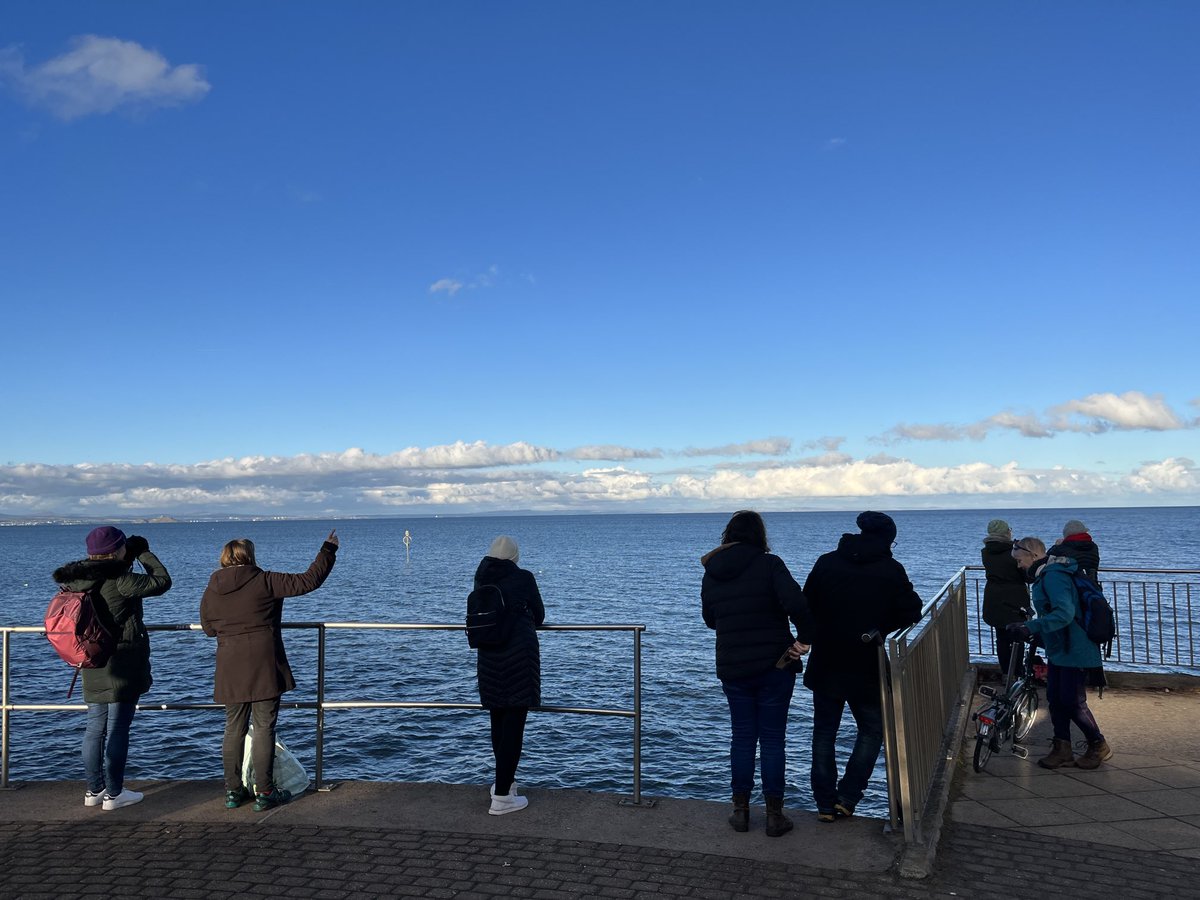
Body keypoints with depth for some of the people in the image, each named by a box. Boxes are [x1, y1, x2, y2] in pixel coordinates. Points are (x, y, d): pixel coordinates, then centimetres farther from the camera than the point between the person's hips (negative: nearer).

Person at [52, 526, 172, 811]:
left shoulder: (79, 581, 4)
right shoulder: (119, 581, -18)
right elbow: (162, 581, -12)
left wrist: (131, 556, 16)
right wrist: (143, 552, -1)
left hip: (93, 666, 8)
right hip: (122, 666, -7)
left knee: (95, 727, 14)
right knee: (118, 729, 0)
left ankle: (94, 790, 23)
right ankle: (113, 793, 7)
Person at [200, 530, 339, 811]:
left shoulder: (211, 590, 5)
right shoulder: (265, 582, -9)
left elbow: (208, 628, 17)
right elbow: (309, 581, -8)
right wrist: (328, 549, 3)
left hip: (230, 671, 4)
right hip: (264, 668, -4)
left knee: (234, 729, 14)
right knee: (264, 728, 2)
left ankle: (233, 791, 19)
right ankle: (264, 792, 6)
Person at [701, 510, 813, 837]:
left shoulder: (710, 574, 3)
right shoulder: (769, 564, -11)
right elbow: (796, 603, -25)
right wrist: (804, 638, -12)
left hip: (732, 669, 3)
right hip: (775, 666, -3)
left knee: (742, 738, 14)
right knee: (772, 739, 6)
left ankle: (741, 810, 19)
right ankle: (774, 815, 13)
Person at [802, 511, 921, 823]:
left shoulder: (826, 562, -1)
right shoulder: (891, 570, -7)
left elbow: (806, 607, 3)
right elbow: (911, 612, -6)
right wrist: (879, 628, 9)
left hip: (825, 666, 2)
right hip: (867, 669, -2)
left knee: (824, 733, 13)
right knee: (872, 731, 16)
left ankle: (825, 804, 13)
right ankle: (847, 797, 9)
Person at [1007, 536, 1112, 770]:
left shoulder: (1054, 576, -21)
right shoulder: (1044, 576, 12)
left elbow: (1064, 613, -33)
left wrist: (1030, 627, -38)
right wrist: (1031, 630, 17)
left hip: (1074, 652, -10)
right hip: (1058, 650, 10)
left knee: (1073, 703, -1)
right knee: (1055, 700, 10)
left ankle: (1099, 746, 17)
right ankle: (1062, 751, 17)